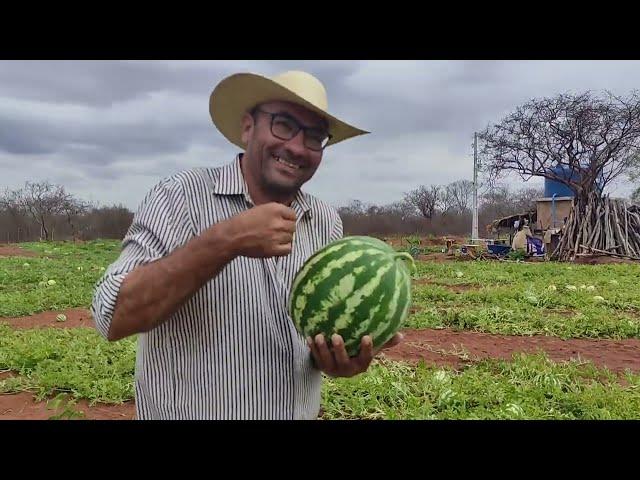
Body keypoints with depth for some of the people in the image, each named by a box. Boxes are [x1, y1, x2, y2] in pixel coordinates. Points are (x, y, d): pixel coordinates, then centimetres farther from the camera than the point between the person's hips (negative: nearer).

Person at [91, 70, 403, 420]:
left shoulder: (327, 224, -4)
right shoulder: (181, 197, -17)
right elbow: (112, 318, -25)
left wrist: (342, 353, -19)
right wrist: (225, 241, -34)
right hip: (190, 413, -4)